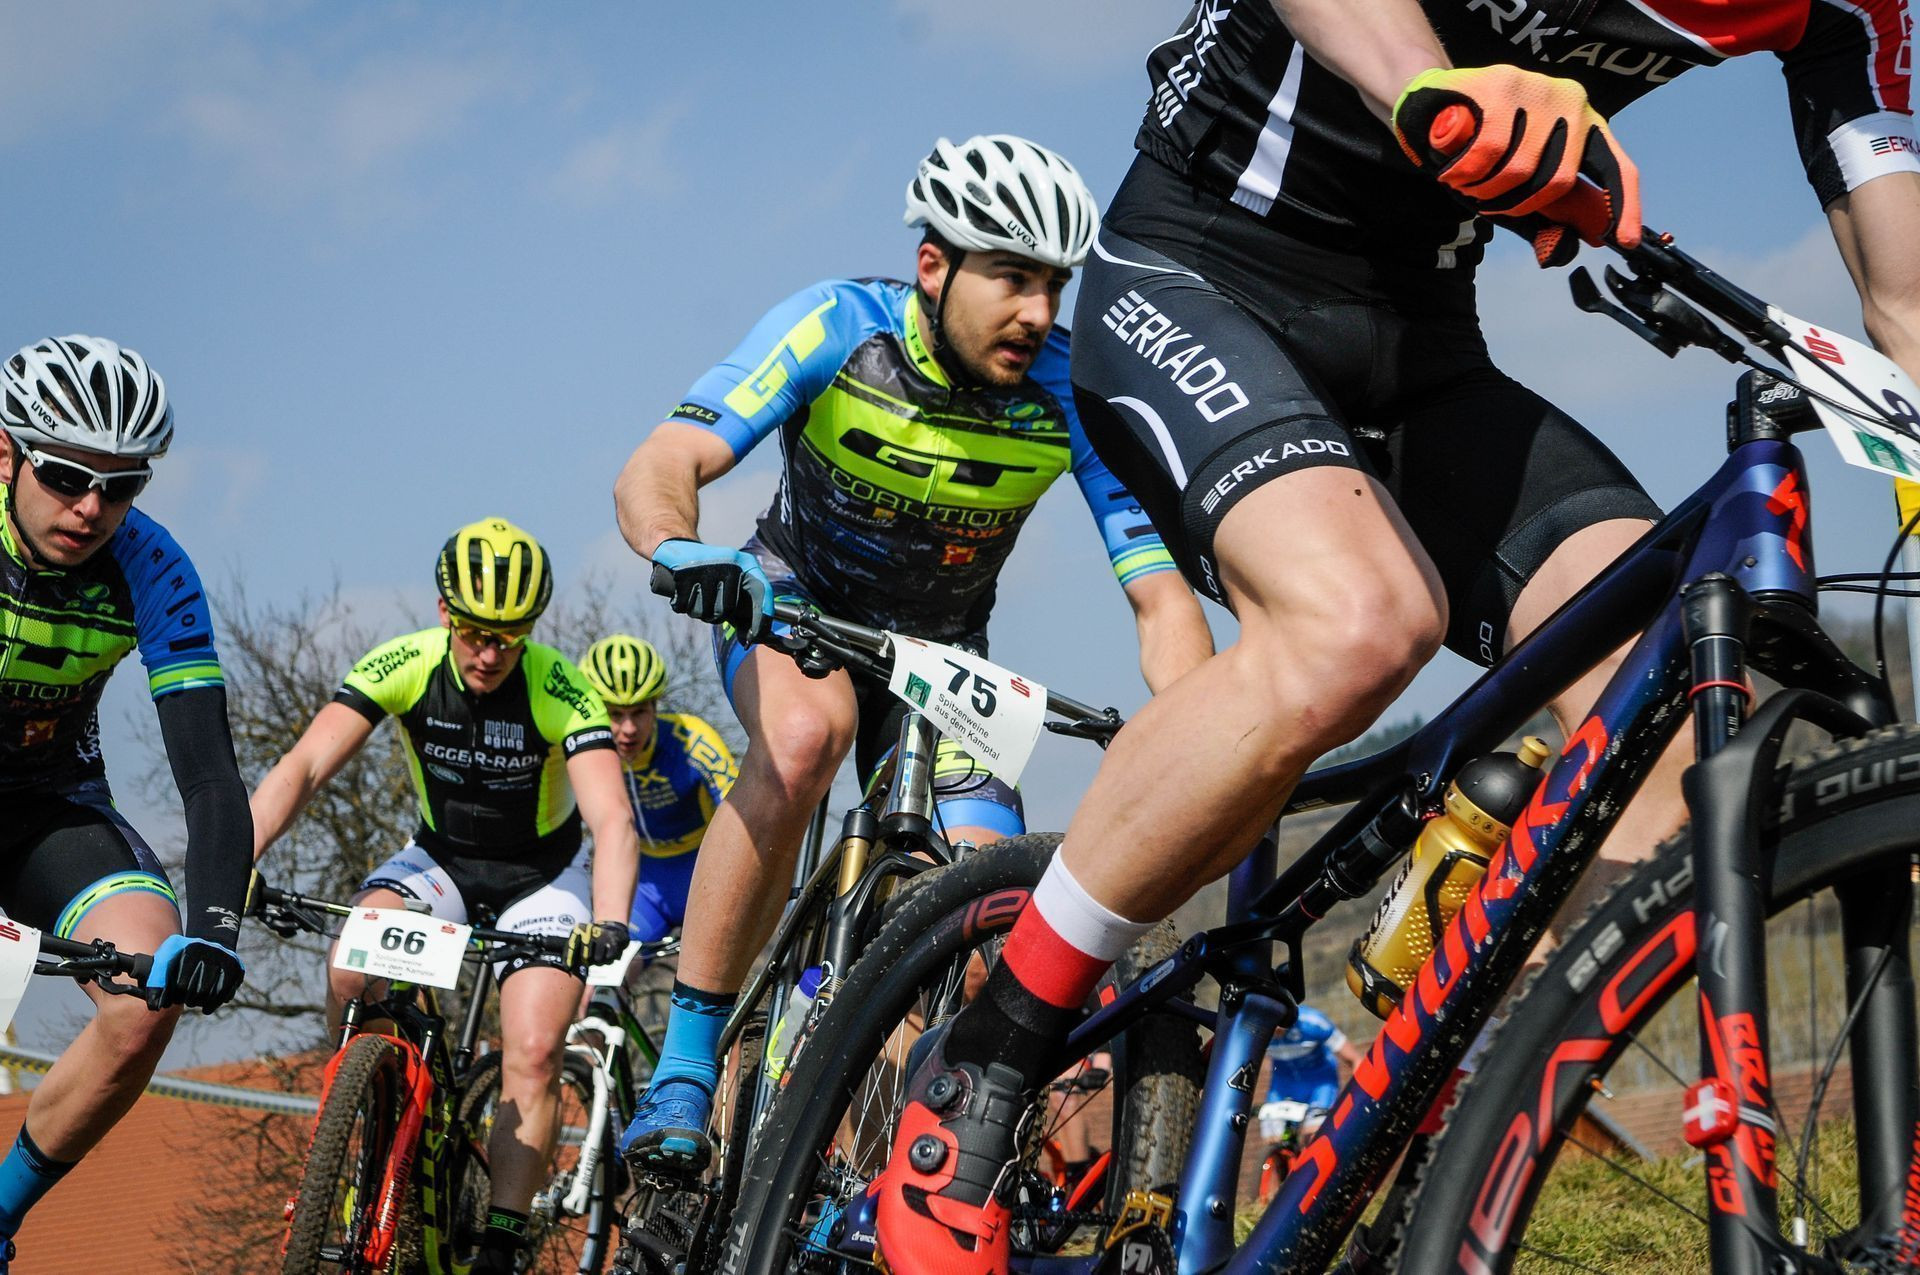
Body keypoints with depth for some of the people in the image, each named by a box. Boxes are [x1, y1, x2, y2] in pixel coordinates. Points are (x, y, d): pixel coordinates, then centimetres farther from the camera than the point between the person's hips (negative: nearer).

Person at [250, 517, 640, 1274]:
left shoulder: (559, 690, -27)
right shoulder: (404, 666, -20)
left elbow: (613, 821, -37)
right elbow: (303, 768, -26)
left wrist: (609, 922, -55)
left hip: (541, 877, -2)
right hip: (441, 860, 2)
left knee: (534, 1054, -20)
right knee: (354, 961, -27)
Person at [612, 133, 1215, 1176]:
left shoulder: (1072, 395, -23)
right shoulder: (836, 329, -26)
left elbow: (1160, 594, -25)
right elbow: (658, 469, -35)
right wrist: (682, 553, -59)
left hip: (940, 650, 2)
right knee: (806, 733, -38)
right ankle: (683, 1073, -28)